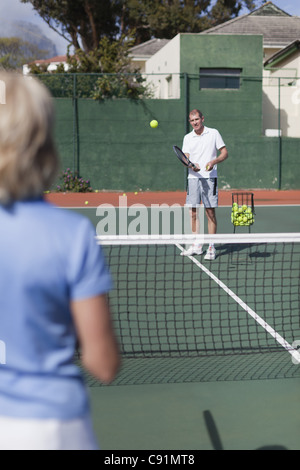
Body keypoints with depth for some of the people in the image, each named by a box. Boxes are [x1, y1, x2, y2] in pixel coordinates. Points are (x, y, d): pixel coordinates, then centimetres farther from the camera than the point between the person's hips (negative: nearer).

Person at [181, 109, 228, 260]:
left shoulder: (214, 133, 3)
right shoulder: (187, 138, 11)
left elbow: (225, 153, 3)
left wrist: (214, 161, -15)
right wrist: (192, 165, -20)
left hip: (209, 178, -3)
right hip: (193, 178, 3)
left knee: (210, 212, -5)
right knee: (193, 212, 4)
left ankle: (211, 247, -2)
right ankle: (196, 246, 13)